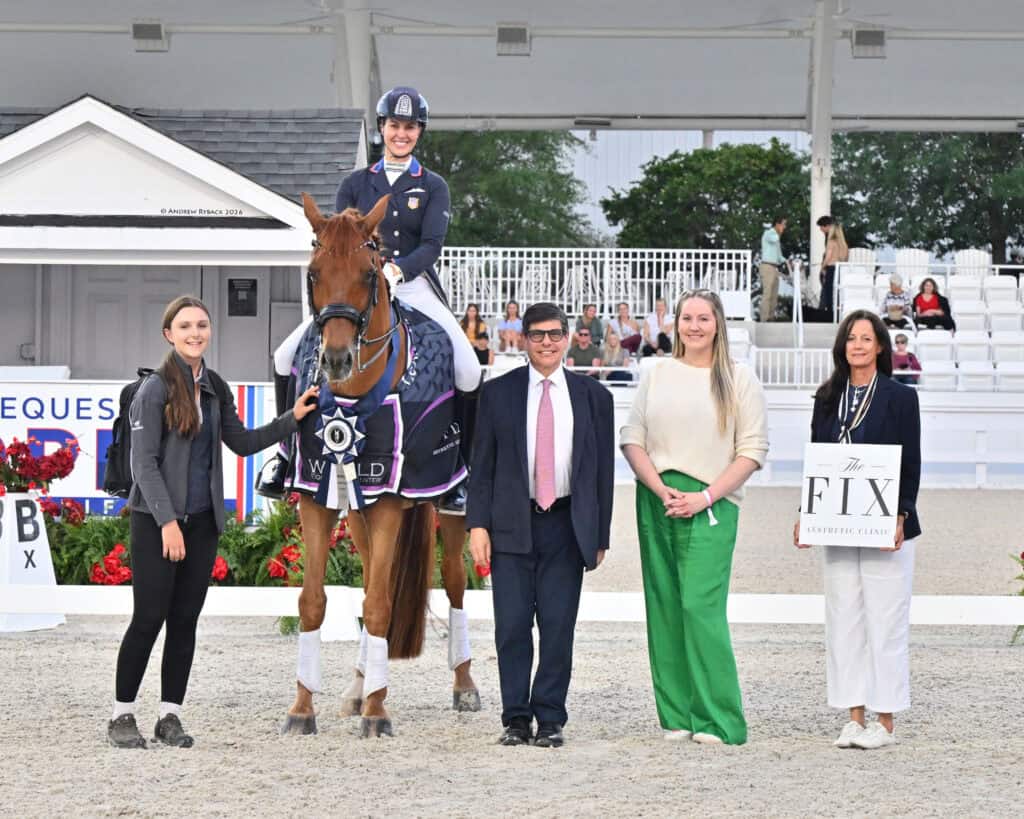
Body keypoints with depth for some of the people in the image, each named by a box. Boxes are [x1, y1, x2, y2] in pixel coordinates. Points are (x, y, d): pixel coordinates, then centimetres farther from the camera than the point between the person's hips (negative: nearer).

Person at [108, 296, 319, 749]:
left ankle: (170, 716, 13)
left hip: (201, 522, 6)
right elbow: (144, 462, -13)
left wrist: (293, 418, 9)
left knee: (185, 620, 7)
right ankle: (122, 715, 6)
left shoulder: (215, 389, 10)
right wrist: (167, 521, -19)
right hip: (155, 520, -6)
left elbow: (242, 442, 18)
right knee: (149, 618, -5)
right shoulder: (155, 389, -10)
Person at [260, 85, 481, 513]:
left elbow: (432, 244, -5)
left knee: (469, 371, -22)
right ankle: (286, 453, 5)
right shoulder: (356, 184, 12)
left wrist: (397, 269, -24)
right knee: (286, 356, -12)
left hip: (414, 287, -2)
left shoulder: (433, 187, 8)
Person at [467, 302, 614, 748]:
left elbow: (603, 469, 9)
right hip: (512, 525, 0)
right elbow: (482, 464, 5)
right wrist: (478, 525, -4)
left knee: (558, 626, 0)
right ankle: (516, 719, 7)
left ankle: (550, 720, 7)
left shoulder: (593, 396, 8)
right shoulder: (498, 392, 6)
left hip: (567, 526, 0)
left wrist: (600, 535, 6)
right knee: (512, 626, -1)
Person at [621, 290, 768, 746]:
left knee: (701, 606, -14)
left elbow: (753, 450, -1)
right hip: (656, 500, 4)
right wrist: (661, 490, -7)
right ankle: (676, 717, 9)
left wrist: (704, 497, -10)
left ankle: (718, 721, -11)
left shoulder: (739, 380, 3)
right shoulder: (657, 375, 11)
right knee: (664, 609, 3)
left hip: (710, 506, -4)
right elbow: (632, 438, 8)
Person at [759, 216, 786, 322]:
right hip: (767, 266, -10)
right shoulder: (768, 233, -7)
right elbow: (774, 239, -31)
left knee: (774, 296, 8)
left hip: (775, 268, 10)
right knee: (767, 294, -12)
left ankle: (771, 317, 10)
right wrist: (779, 232, -11)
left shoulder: (776, 235, 22)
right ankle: (764, 319, -15)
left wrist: (785, 261, 11)